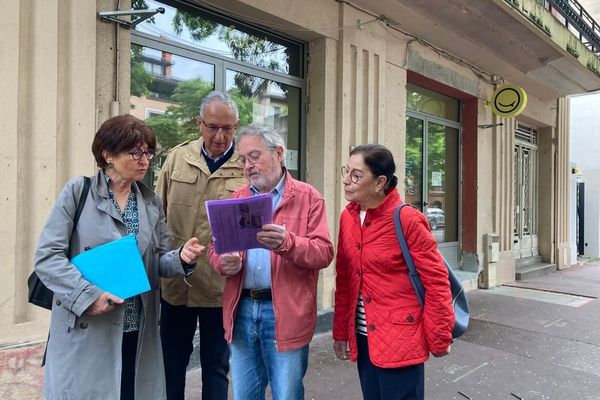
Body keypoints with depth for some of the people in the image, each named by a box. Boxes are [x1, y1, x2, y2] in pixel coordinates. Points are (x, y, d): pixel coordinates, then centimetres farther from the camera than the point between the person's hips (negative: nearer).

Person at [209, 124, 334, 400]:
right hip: (242, 309, 5)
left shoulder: (308, 197, -3)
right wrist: (224, 262, -13)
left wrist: (286, 242, -28)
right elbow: (216, 247, 10)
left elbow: (324, 252, -11)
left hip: (285, 312, -4)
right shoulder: (237, 199, 11)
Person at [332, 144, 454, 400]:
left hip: (400, 340, -6)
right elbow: (344, 279, 8)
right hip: (363, 337, 6)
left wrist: (439, 338, -8)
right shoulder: (347, 218, 2)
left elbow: (436, 281, -13)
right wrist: (341, 331, 11)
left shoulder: (407, 219, -16)